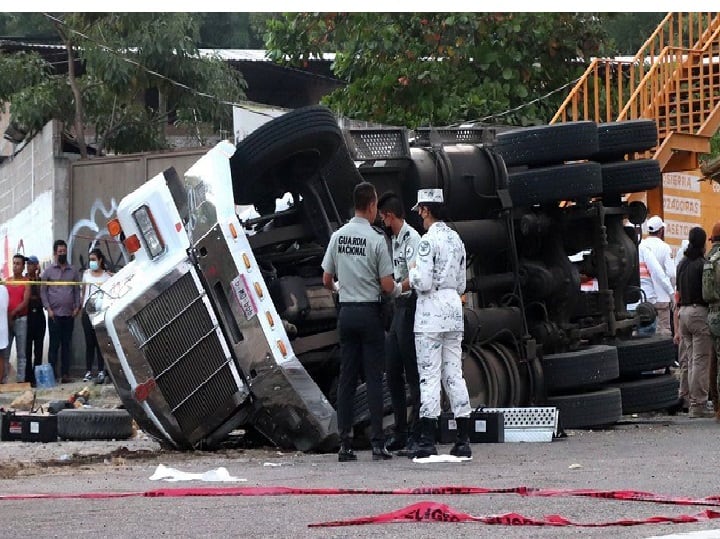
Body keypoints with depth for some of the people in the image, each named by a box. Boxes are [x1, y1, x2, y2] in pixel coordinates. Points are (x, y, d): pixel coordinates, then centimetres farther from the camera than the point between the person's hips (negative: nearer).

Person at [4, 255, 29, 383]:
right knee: (4, 353, -1)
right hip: (6, 319, 3)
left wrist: (12, 314, -15)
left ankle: (20, 380, 0)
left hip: (20, 319, -3)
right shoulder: (6, 281, 12)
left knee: (21, 353, -1)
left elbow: (25, 301, -8)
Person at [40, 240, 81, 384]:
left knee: (66, 344, 5)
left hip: (69, 314, 3)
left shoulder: (72, 271, 11)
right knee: (54, 344, -4)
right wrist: (48, 308, -8)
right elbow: (43, 291, 1)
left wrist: (77, 307, -2)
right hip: (54, 314, -3)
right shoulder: (49, 271, 3)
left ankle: (65, 373, 8)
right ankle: (52, 373, -2)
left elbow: (77, 290, 11)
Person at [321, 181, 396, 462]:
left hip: (346, 311, 5)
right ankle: (377, 442, -4)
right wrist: (397, 288, 11)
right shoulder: (376, 239, -12)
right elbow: (387, 285, -11)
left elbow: (326, 279, 9)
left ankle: (345, 444, 5)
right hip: (369, 311, -5)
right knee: (374, 378, -2)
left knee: (346, 377, 7)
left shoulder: (337, 236, 3)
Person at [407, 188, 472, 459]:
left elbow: (422, 282, -17)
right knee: (454, 374, 9)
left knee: (429, 375, -6)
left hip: (431, 308, -7)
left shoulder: (428, 240, -12)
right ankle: (464, 439, 7)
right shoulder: (456, 239, 12)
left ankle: (427, 440, -8)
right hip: (454, 305, 7)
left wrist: (412, 273, 2)